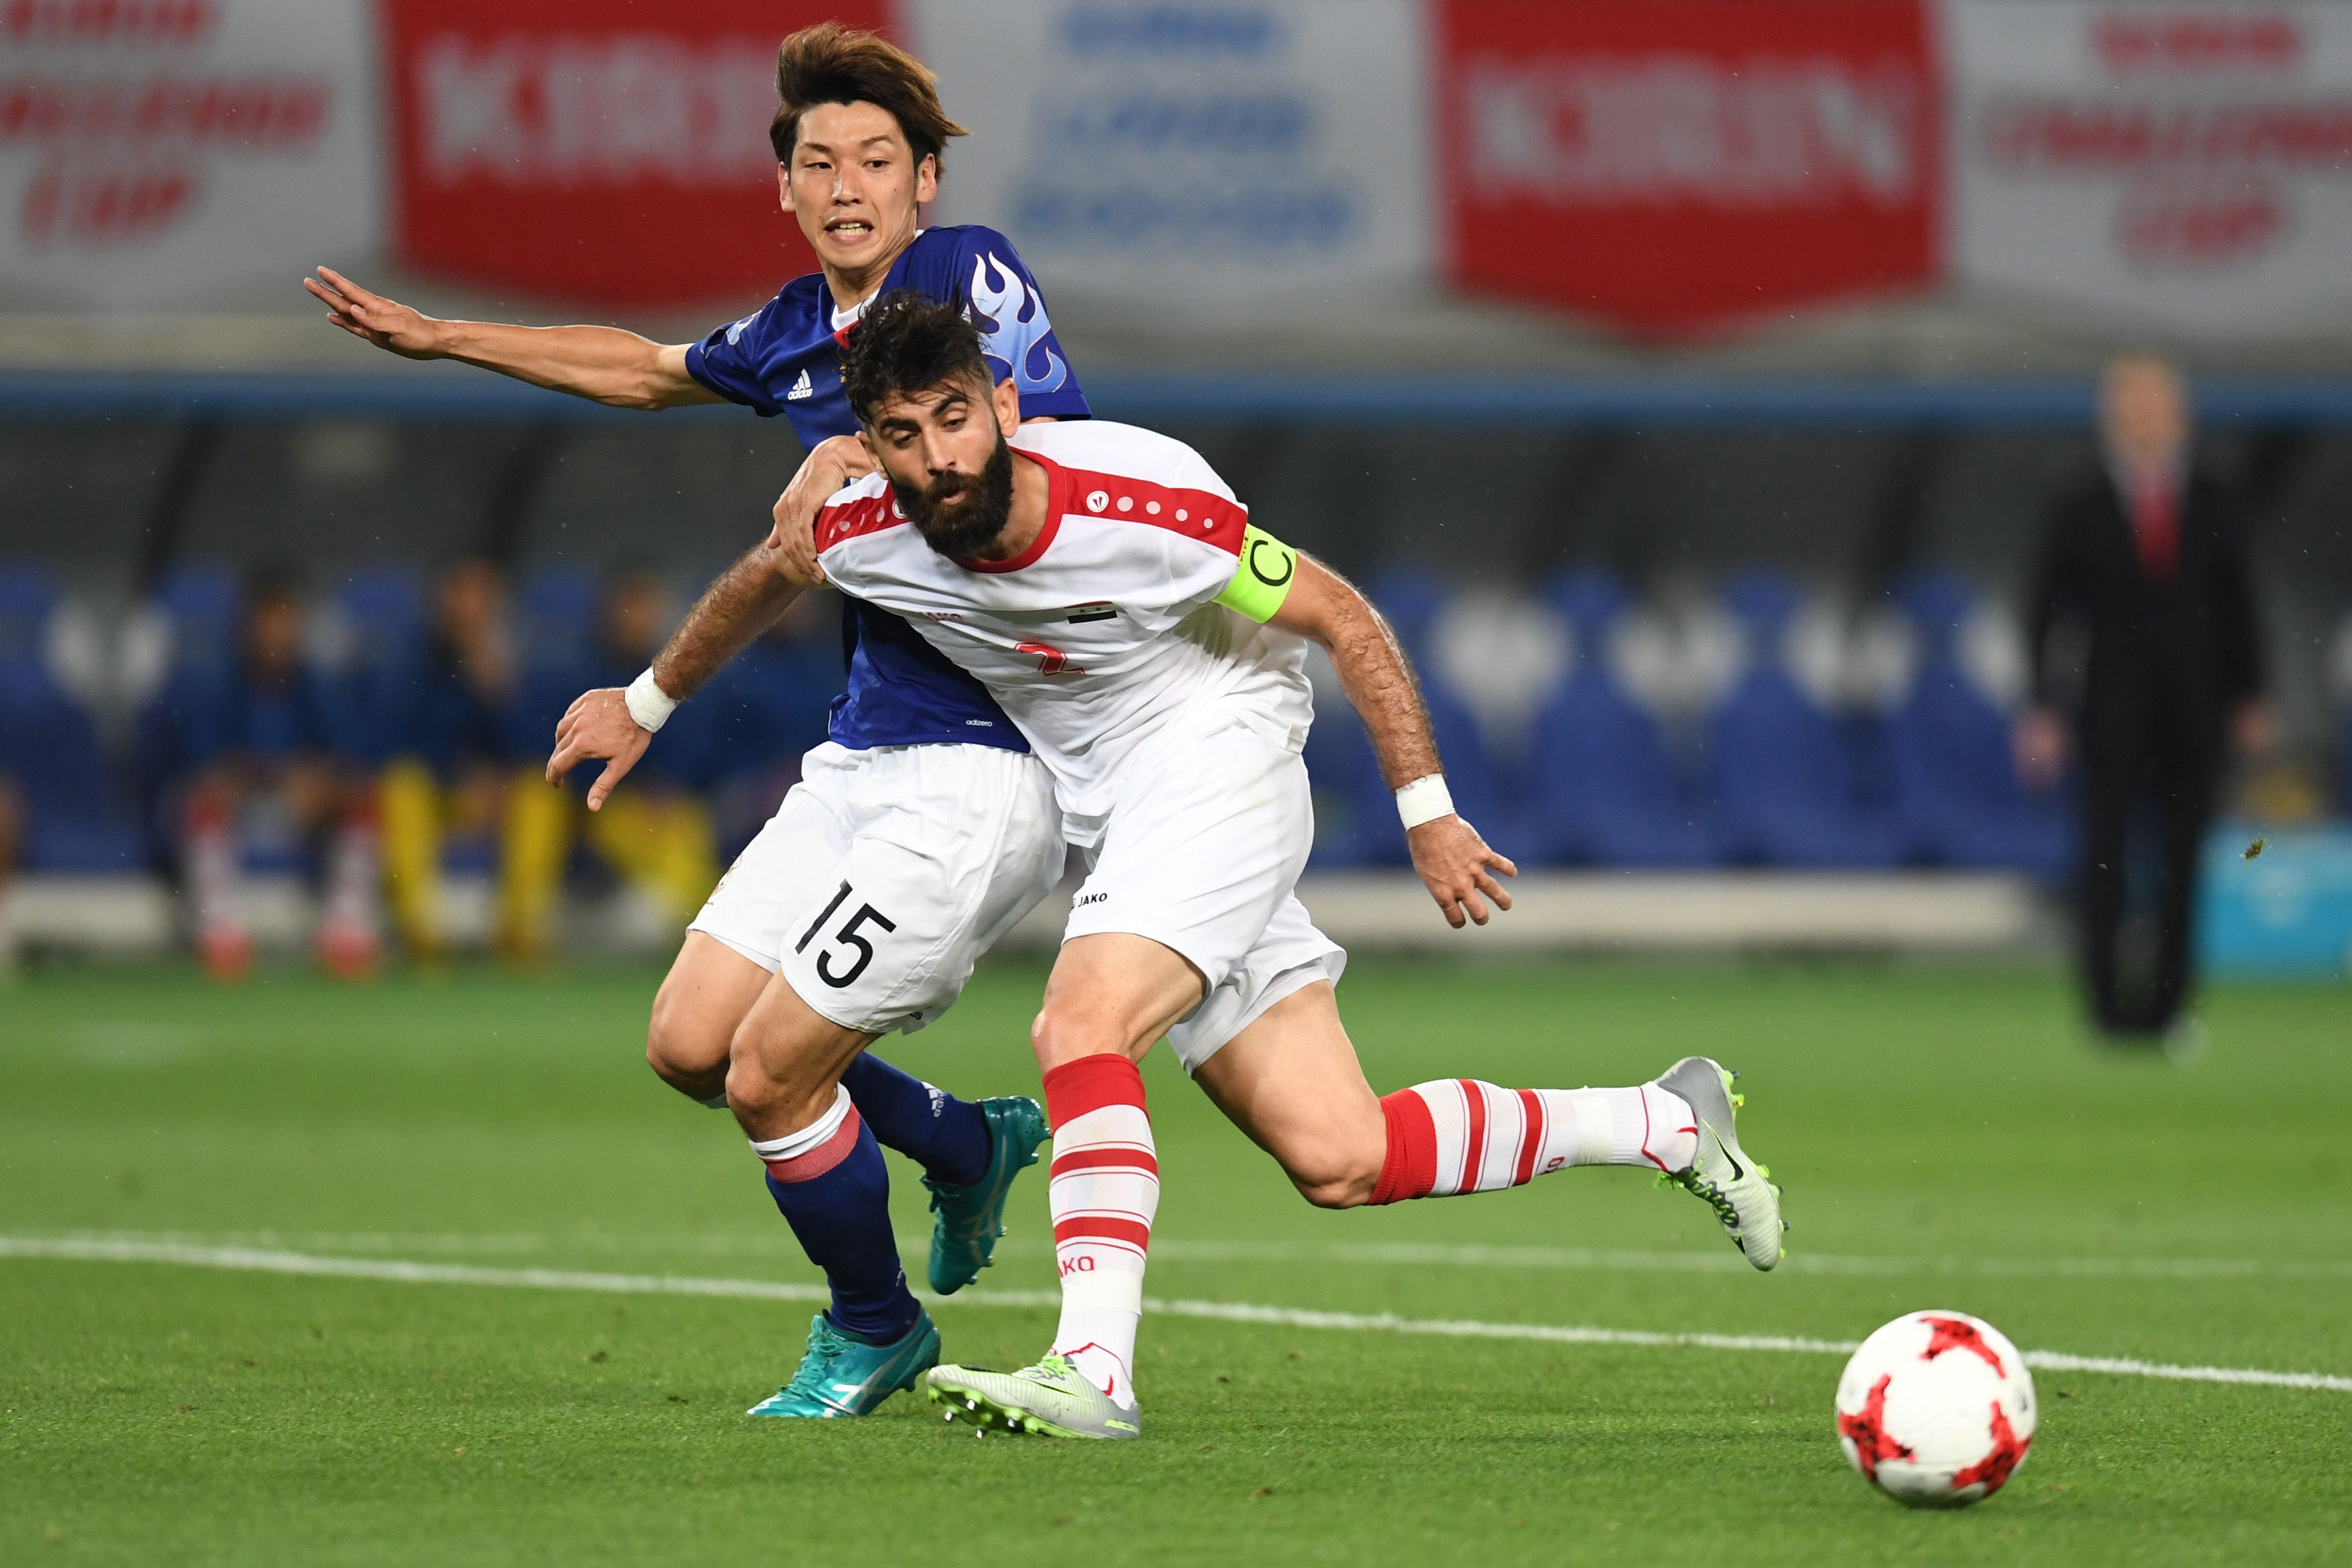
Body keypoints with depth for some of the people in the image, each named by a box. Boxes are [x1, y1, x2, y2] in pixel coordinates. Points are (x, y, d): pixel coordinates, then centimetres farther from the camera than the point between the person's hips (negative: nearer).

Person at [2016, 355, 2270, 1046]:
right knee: (2107, 854, -6)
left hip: (2196, 710, 2)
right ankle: (2108, 996, -1)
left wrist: (2249, 698, 6)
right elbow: (2044, 610, 1)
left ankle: (2167, 1004, 9)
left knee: (2183, 856, 2)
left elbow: (2237, 601, 10)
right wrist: (2042, 706, -6)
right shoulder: (2078, 507, 0)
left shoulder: (2211, 501, 6)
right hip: (2114, 711, -2)